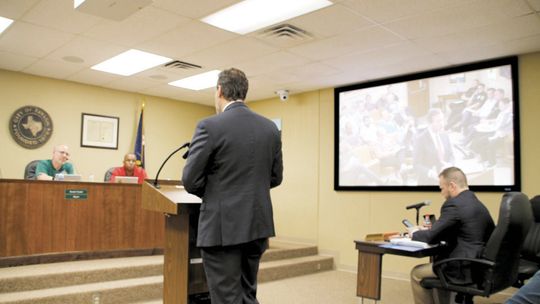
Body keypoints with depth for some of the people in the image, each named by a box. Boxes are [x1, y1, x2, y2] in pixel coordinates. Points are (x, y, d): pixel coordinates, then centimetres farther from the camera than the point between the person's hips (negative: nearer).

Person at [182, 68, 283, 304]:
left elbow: (190, 180, -10)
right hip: (258, 225, 6)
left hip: (222, 227, -6)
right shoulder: (270, 128, 4)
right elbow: (275, 177, 10)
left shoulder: (210, 126, -13)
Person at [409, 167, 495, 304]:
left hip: (464, 269, -9)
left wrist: (415, 233, 7)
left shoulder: (454, 204, -17)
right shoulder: (478, 203, 10)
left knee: (417, 274, 9)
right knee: (436, 260, 29)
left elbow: (431, 237, -16)